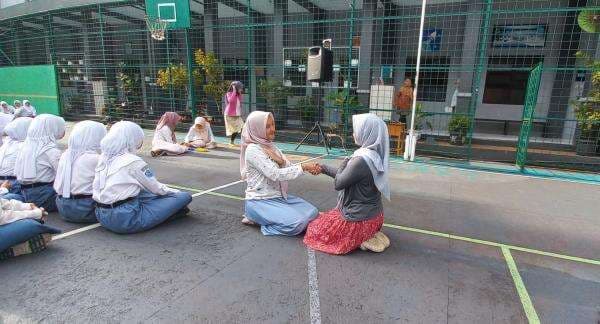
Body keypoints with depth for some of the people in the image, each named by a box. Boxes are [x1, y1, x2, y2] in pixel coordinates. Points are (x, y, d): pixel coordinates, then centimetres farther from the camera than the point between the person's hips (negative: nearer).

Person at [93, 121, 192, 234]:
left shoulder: (103, 158, 7)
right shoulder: (133, 162, -14)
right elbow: (157, 189, -3)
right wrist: (177, 192, 17)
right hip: (126, 220, -9)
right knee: (185, 196, -7)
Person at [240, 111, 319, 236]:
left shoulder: (270, 146, 9)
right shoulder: (253, 150, -17)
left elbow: (288, 167, 3)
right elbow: (275, 174, -24)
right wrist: (303, 167, -25)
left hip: (279, 196, 9)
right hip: (260, 201, -9)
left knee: (312, 212, 0)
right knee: (296, 223, -25)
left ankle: (264, 218, 8)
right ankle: (257, 218, -1)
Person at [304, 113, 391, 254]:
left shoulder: (362, 160, -29)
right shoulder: (374, 155, 0)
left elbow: (338, 183, -18)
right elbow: (345, 176, 11)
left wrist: (345, 163, -4)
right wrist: (323, 168, 14)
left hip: (359, 218, -9)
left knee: (315, 229, 10)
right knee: (325, 218, 29)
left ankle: (361, 238, 2)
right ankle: (367, 235, 12)